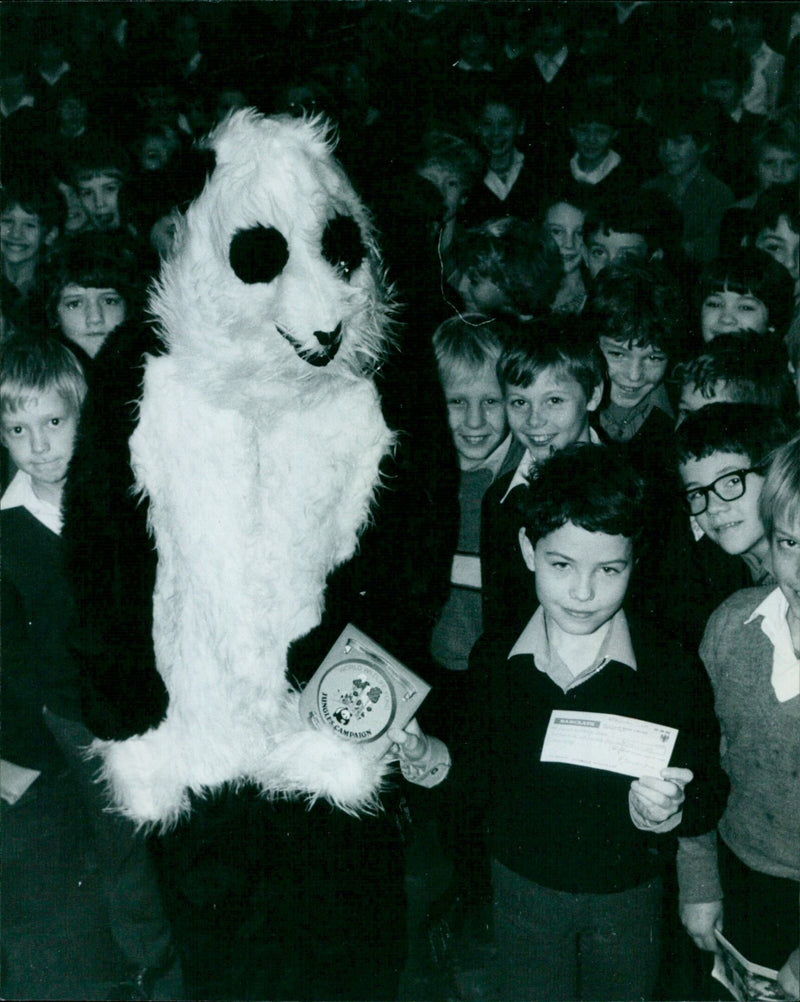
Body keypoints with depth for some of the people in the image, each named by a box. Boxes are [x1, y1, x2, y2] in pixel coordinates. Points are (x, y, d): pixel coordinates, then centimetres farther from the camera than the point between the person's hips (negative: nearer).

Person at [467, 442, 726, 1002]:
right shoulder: (493, 660, -10)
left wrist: (668, 812, -30)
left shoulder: (674, 673, -19)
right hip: (523, 887, 1)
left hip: (629, 897, -1)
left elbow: (711, 799, -13)